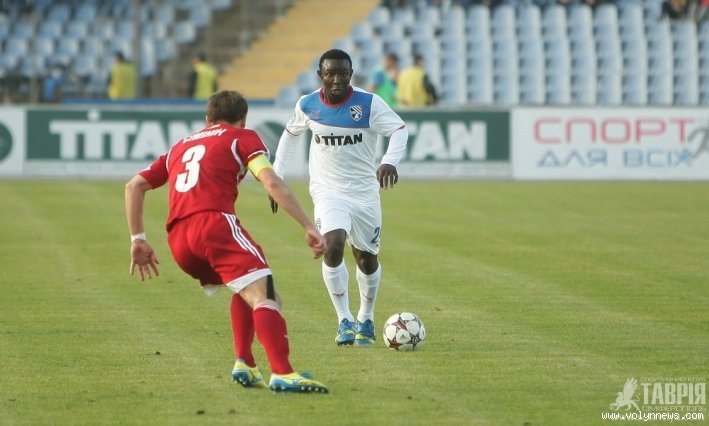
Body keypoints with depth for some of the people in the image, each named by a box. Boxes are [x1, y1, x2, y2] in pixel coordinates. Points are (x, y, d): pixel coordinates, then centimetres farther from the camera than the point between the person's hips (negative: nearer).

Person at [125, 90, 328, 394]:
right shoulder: (242, 138, 17)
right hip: (215, 222, -6)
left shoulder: (180, 147, 33)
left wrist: (138, 240, 26)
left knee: (246, 290, 27)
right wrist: (309, 227, -3)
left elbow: (134, 186, 26)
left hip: (177, 239, 6)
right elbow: (271, 182, 0)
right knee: (264, 296, -16)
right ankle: (282, 374, -36)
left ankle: (244, 365, 13)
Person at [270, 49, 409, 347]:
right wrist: (276, 176, 13)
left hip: (365, 192, 0)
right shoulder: (307, 105, -3)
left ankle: (365, 321, 34)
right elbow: (291, 134, 15)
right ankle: (344, 321, -13)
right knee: (333, 247, -24)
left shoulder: (369, 104, -12)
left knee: (367, 258, 10)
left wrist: (390, 161, -33)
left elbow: (399, 130, -13)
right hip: (329, 192, 0)